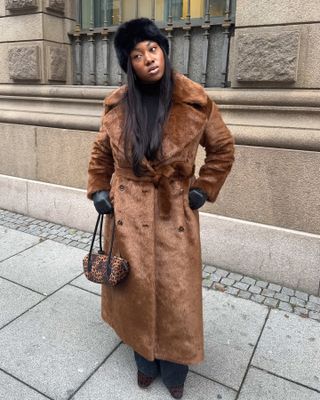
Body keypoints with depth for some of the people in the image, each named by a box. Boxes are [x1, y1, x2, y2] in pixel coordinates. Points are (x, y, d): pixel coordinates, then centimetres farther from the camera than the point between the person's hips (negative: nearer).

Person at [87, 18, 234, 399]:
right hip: (127, 214, 2)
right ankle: (144, 361, 41)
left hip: (175, 215, -1)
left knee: (176, 297, 8)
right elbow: (101, 152, 13)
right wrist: (98, 191, 5)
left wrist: (203, 189, -1)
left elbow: (223, 148, 5)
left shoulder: (195, 101, -7)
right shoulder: (117, 104, -2)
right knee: (135, 291, 14)